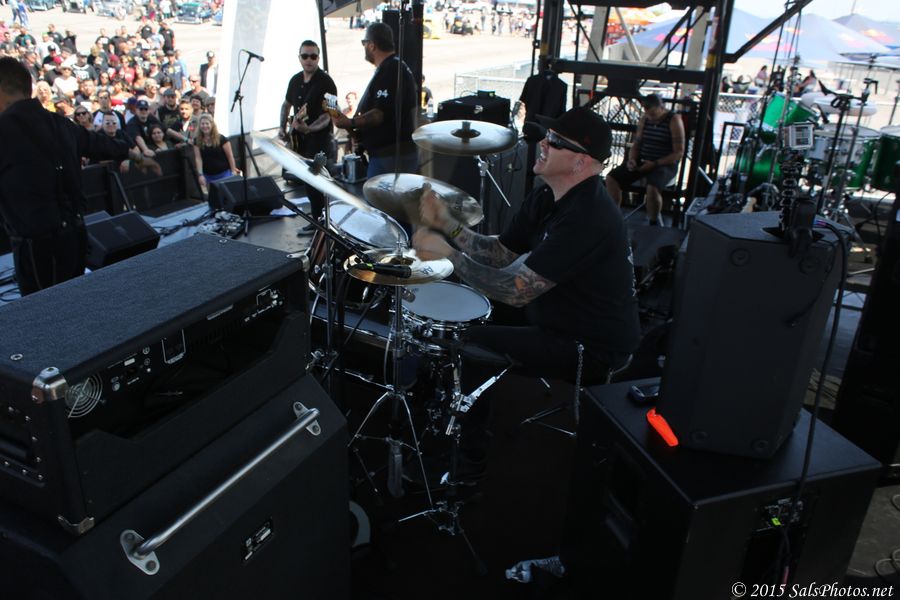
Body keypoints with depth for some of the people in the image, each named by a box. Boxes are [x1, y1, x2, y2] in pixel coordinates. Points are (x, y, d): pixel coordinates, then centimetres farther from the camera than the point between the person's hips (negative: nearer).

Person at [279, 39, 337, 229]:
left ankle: (318, 219, 1)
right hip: (299, 138, 7)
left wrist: (309, 128, -34)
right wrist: (283, 128, 12)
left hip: (320, 137, -7)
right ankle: (319, 210, 30)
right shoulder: (295, 80, 9)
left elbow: (329, 114, -20)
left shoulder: (326, 82, -13)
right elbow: (286, 104, 24)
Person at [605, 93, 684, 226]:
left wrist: (655, 164, -20)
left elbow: (679, 153, -11)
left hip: (665, 164, -6)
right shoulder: (644, 119, 8)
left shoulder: (674, 120, -8)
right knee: (611, 178, -13)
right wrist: (631, 159, -8)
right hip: (642, 161, 6)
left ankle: (654, 223, -12)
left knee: (652, 188, -36)